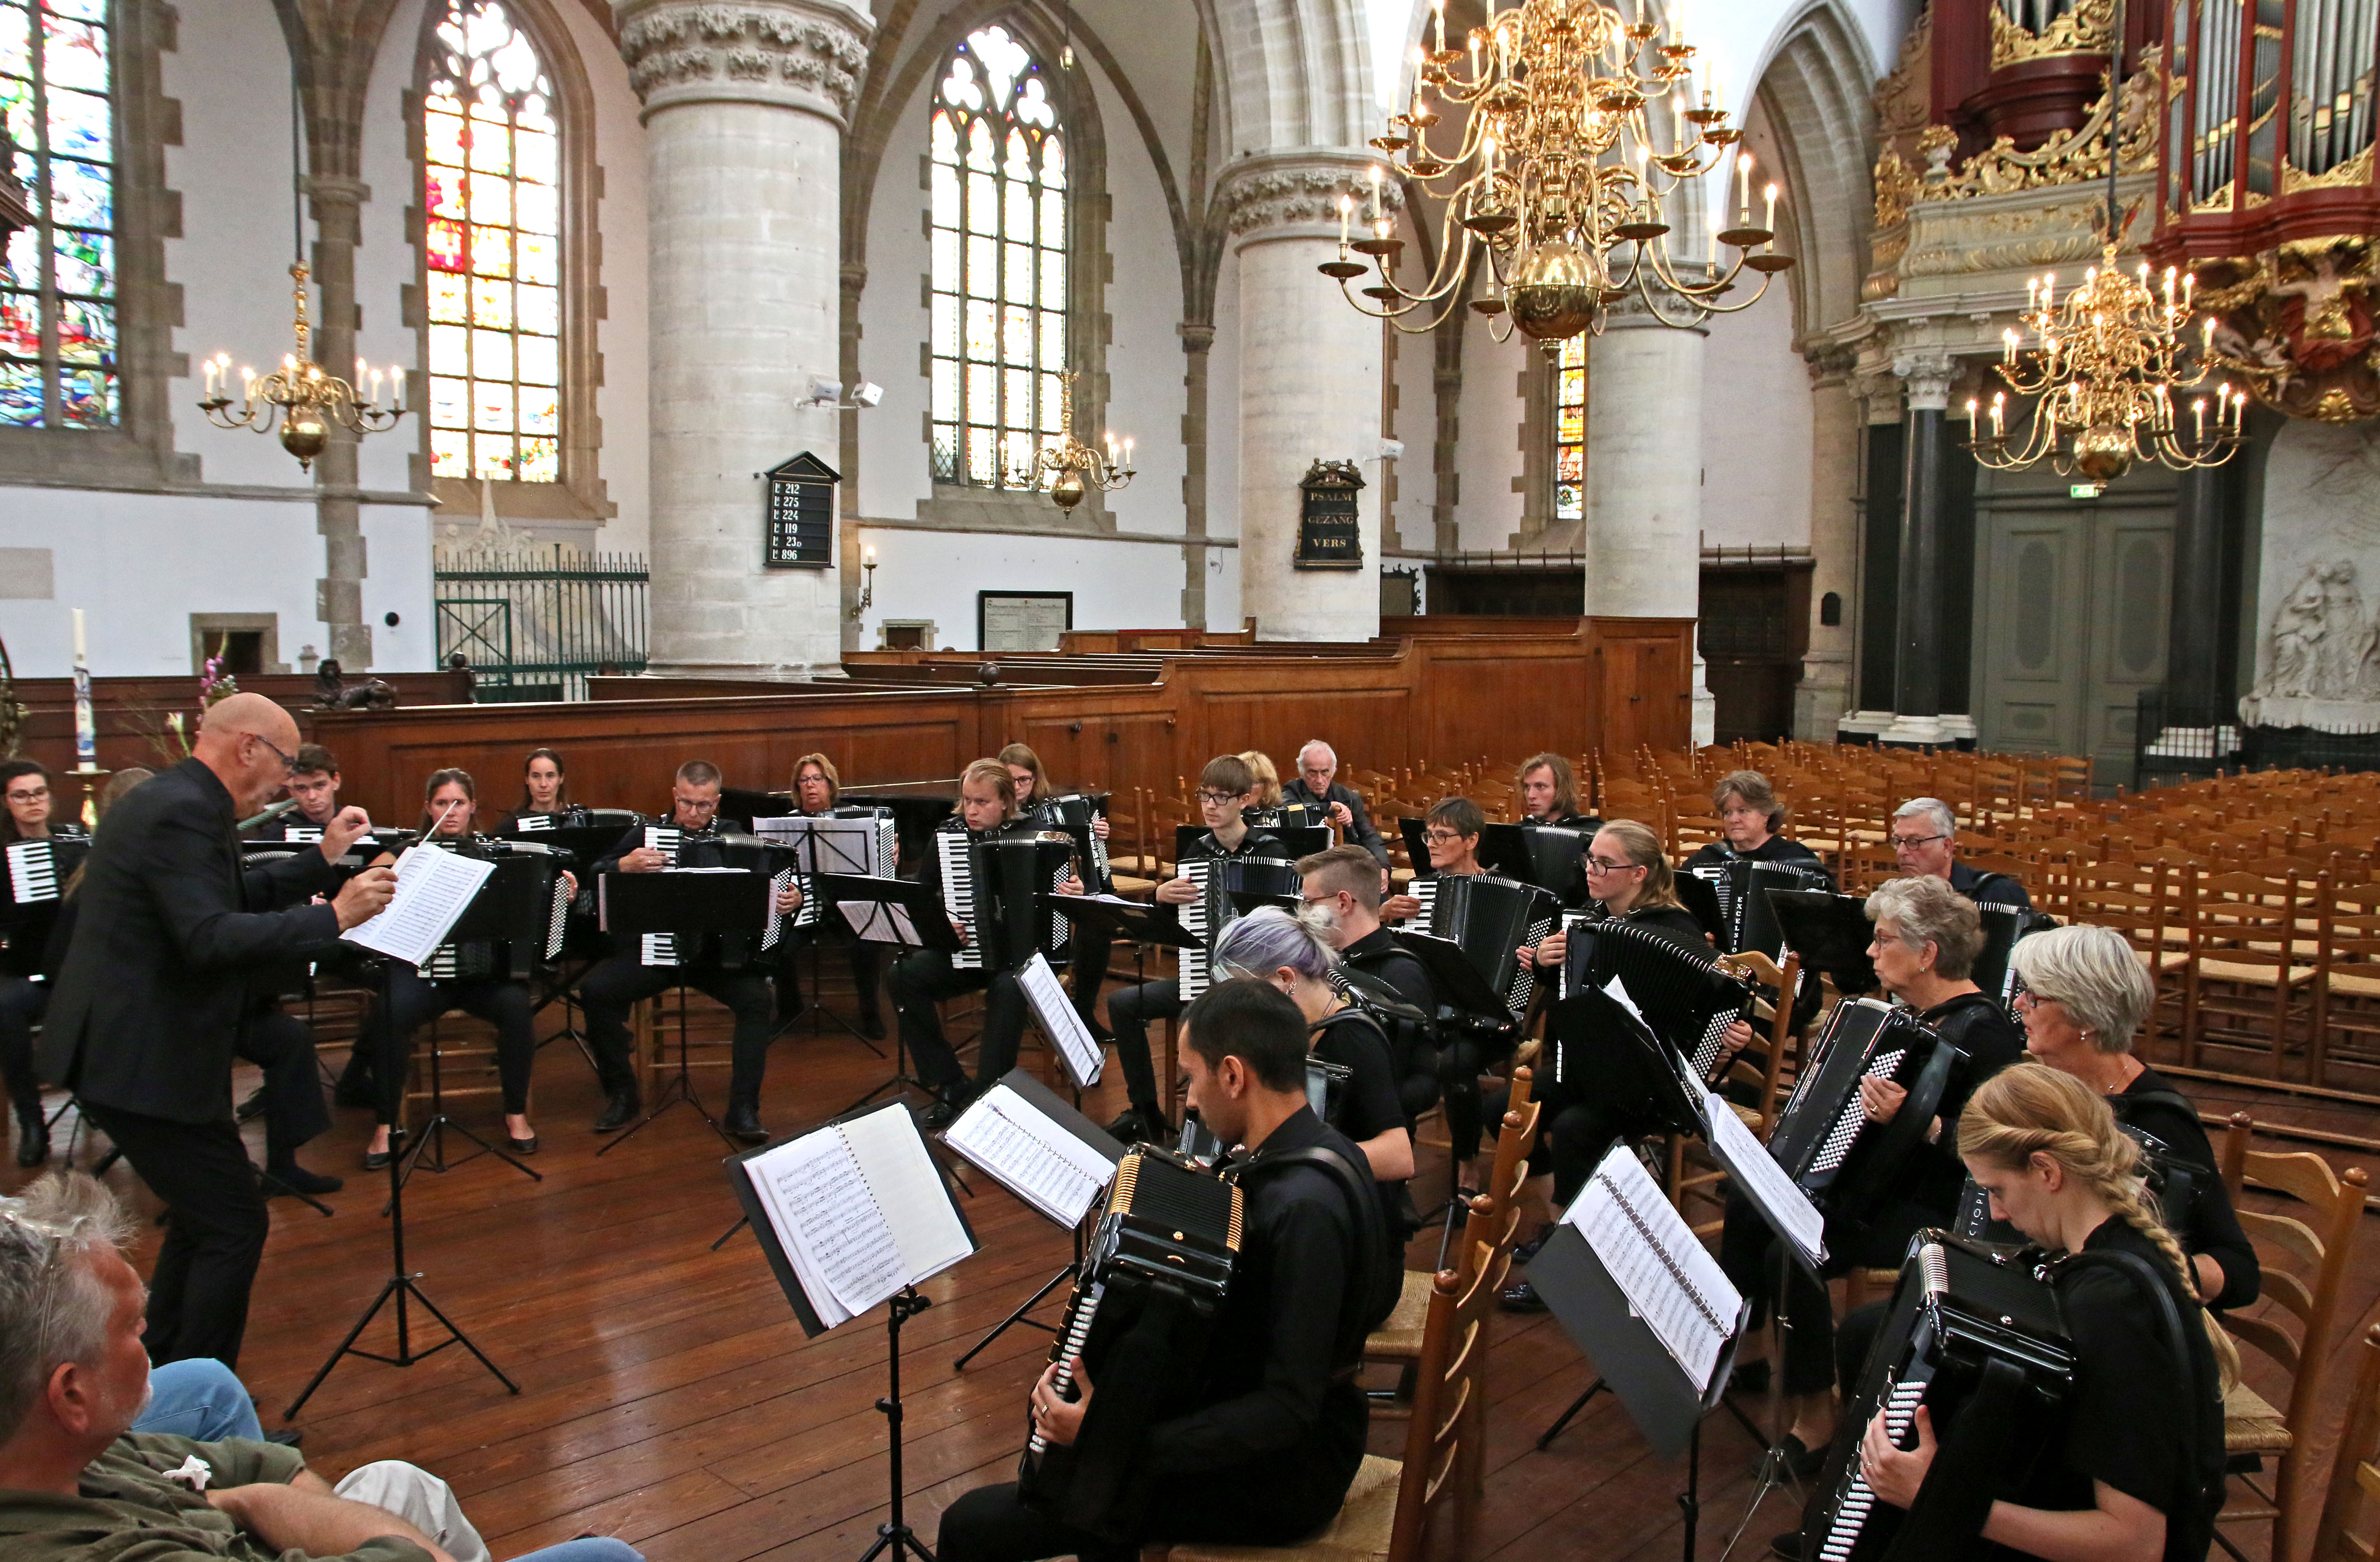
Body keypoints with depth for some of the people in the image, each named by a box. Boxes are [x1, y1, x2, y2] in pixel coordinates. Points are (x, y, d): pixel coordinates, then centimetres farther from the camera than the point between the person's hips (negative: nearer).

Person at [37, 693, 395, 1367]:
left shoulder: (175, 800, 13)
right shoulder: (182, 812, -20)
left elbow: (234, 899, 21)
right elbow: (210, 939, -30)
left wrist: (323, 860, 14)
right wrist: (332, 916, -27)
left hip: (131, 1051, 11)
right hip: (141, 1063, -11)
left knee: (202, 1216, 23)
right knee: (234, 1226, -4)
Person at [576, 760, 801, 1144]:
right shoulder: (646, 833, 8)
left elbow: (774, 879, 10)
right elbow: (594, 877, 4)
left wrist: (792, 899, -12)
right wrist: (625, 865, -16)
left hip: (722, 953, -1)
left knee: (758, 998, -28)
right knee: (595, 990, -22)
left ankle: (743, 1111, -18)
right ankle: (623, 1094, -3)